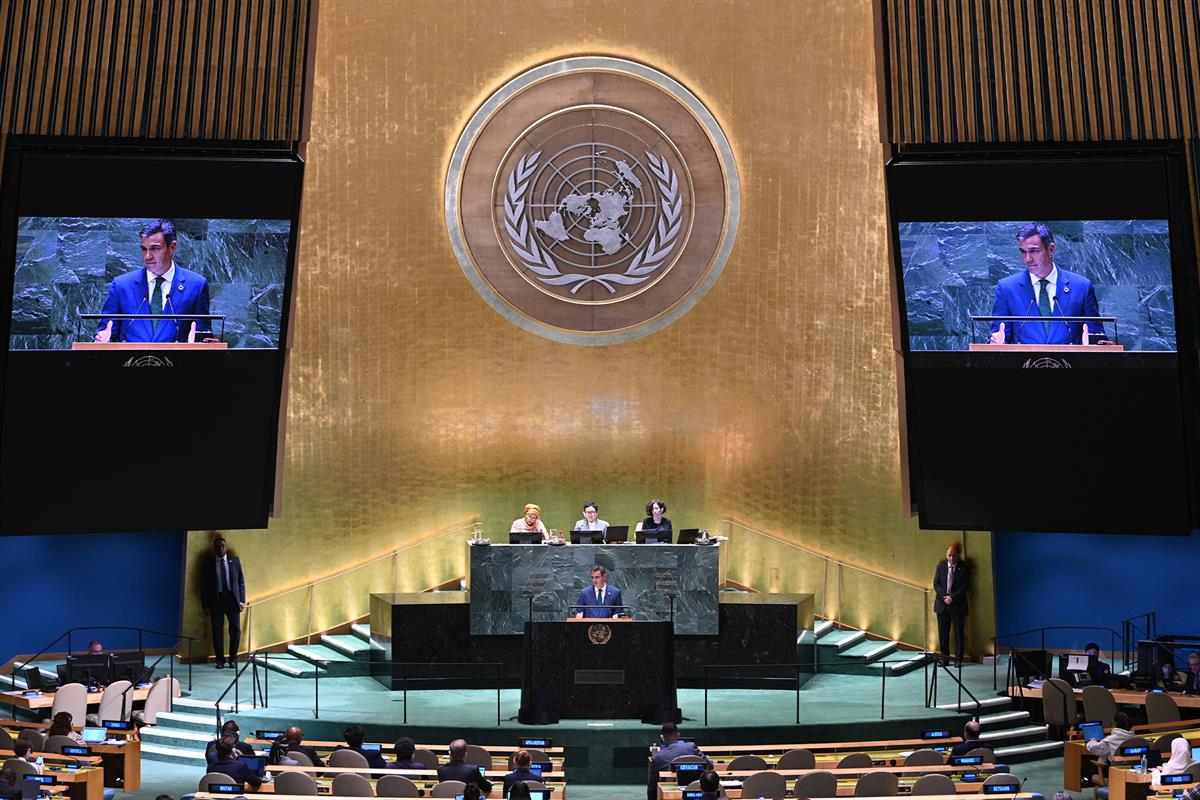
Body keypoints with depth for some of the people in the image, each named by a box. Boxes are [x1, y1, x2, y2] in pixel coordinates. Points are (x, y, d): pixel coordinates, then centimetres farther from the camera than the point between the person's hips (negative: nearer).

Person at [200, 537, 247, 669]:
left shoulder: (234, 560, 7)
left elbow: (241, 580, 7)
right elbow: (203, 585, 4)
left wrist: (242, 600, 1)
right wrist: (205, 605, -1)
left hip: (232, 598, 1)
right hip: (216, 599, -1)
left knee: (236, 628, -4)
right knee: (217, 631, 1)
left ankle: (233, 658, 10)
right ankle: (220, 659, 12)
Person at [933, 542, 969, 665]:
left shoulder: (963, 568, -2)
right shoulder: (941, 566, 6)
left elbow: (964, 586, -6)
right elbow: (936, 583, 3)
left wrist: (953, 597, -15)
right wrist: (944, 596, -11)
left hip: (958, 604, -2)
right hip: (942, 604, 3)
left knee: (959, 632, 2)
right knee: (943, 632, 6)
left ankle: (958, 658, 10)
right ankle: (944, 656, 16)